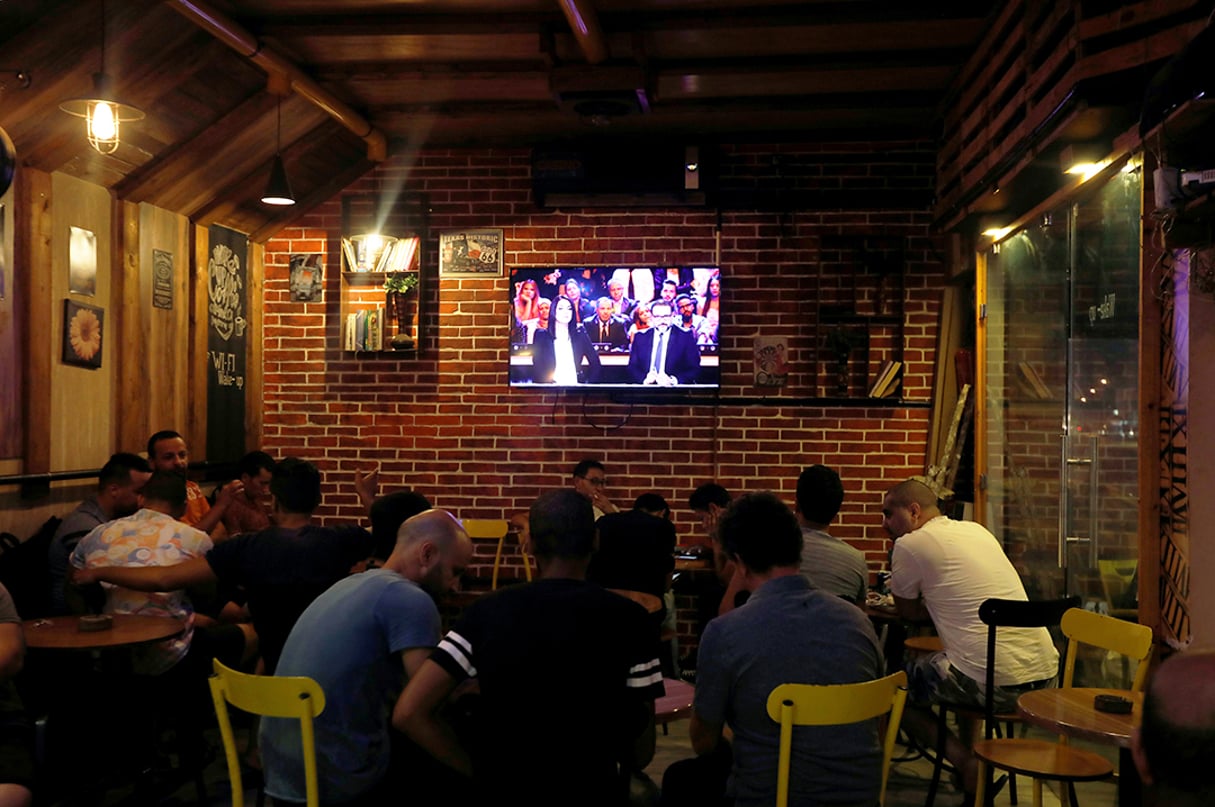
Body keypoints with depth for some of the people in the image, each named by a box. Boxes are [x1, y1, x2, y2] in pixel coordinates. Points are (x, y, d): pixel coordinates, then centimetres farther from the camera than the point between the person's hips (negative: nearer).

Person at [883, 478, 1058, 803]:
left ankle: (967, 763, 2)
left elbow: (908, 613, 11)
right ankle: (971, 753, 33)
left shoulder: (909, 545, -4)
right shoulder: (977, 530, 17)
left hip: (996, 683, -8)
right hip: (1045, 670, 8)